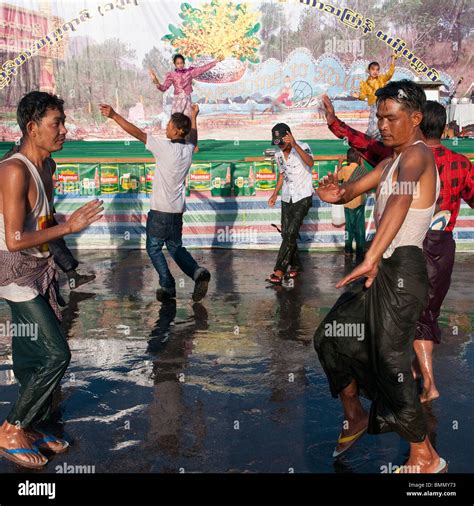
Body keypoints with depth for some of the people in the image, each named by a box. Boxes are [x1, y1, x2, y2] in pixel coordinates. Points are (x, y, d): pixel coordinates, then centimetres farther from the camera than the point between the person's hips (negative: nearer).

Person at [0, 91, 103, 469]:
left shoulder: (46, 164, 7)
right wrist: (68, 227, -21)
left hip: (40, 272, 9)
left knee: (32, 359, 14)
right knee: (56, 354, -10)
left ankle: (31, 429, 27)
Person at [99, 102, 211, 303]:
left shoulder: (166, 148, -18)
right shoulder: (188, 150, 2)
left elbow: (137, 133, -18)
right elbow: (193, 138, 28)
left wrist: (114, 115, -14)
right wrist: (194, 117, 41)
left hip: (160, 210, -6)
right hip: (178, 210, 7)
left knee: (154, 248, 11)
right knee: (176, 247, 19)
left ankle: (168, 286, 6)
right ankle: (198, 272, -3)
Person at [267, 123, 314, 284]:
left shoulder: (302, 147, -14)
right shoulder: (278, 155, 5)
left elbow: (310, 163, -35)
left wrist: (295, 145, -45)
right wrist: (275, 194, 14)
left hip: (302, 198, -7)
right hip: (287, 198, 7)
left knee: (290, 234, -12)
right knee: (286, 234, 6)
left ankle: (279, 270, -9)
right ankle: (296, 265, 22)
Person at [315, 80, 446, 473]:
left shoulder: (417, 155, -14)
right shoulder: (391, 161, 18)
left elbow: (401, 198, -33)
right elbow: (357, 188, 12)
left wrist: (372, 257, -48)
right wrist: (338, 193, -14)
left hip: (402, 268, -9)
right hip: (381, 269, 9)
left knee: (389, 361, -6)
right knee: (331, 338, 13)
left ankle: (426, 458, 10)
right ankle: (355, 416, 31)